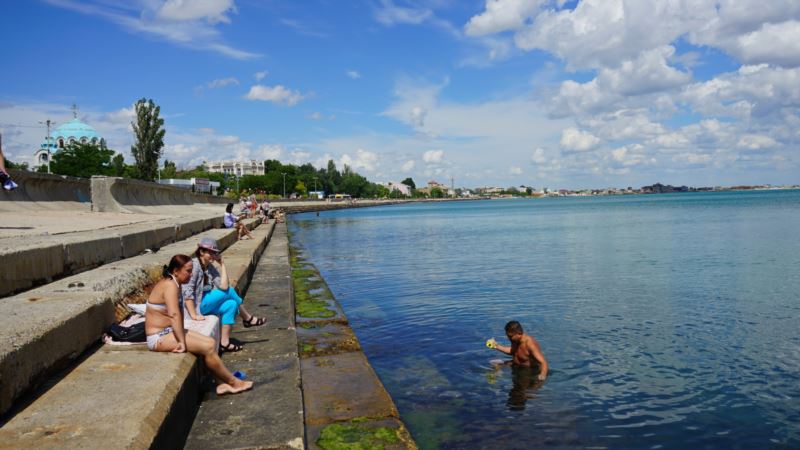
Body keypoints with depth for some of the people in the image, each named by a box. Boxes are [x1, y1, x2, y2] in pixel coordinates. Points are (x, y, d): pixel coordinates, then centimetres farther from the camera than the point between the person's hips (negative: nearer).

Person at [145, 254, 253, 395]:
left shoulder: (174, 284, 12)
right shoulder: (170, 285, -20)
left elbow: (178, 313, 8)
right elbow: (174, 315, -31)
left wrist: (183, 335, -5)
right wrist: (182, 342, -32)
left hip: (168, 331, 10)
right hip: (159, 337, -10)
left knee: (210, 341, 0)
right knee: (207, 347, -15)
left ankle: (221, 384, 1)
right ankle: (233, 382, -2)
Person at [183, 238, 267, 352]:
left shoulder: (210, 267, 9)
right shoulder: (194, 265, -16)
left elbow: (223, 286, -4)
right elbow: (187, 292, -24)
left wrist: (222, 264, -4)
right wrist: (194, 315, -28)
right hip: (195, 305, -9)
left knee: (230, 305, -9)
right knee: (229, 291, -11)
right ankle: (247, 319, 9)